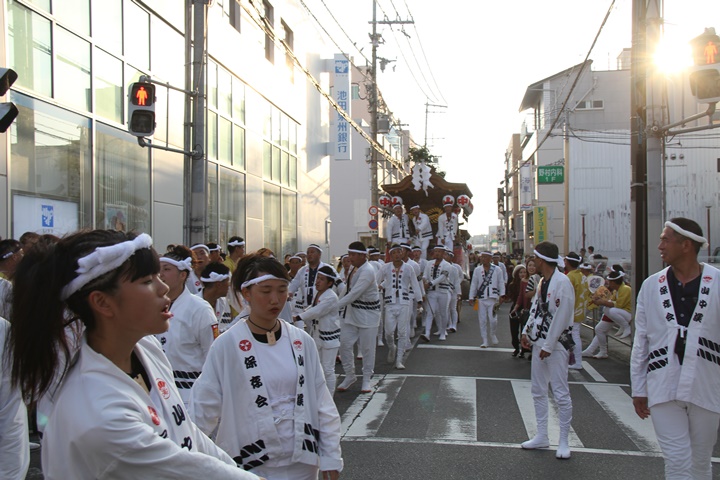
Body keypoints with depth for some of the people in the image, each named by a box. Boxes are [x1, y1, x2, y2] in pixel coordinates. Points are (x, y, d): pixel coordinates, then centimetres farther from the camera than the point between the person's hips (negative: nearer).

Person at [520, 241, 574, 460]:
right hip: (539, 342, 9)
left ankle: (563, 442, 5)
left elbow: (561, 317, -20)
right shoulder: (542, 282, 11)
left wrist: (549, 346, -18)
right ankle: (542, 436, 24)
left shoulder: (562, 282, -17)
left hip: (556, 344, -9)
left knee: (561, 393, -4)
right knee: (538, 391, 13)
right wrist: (526, 331, 5)